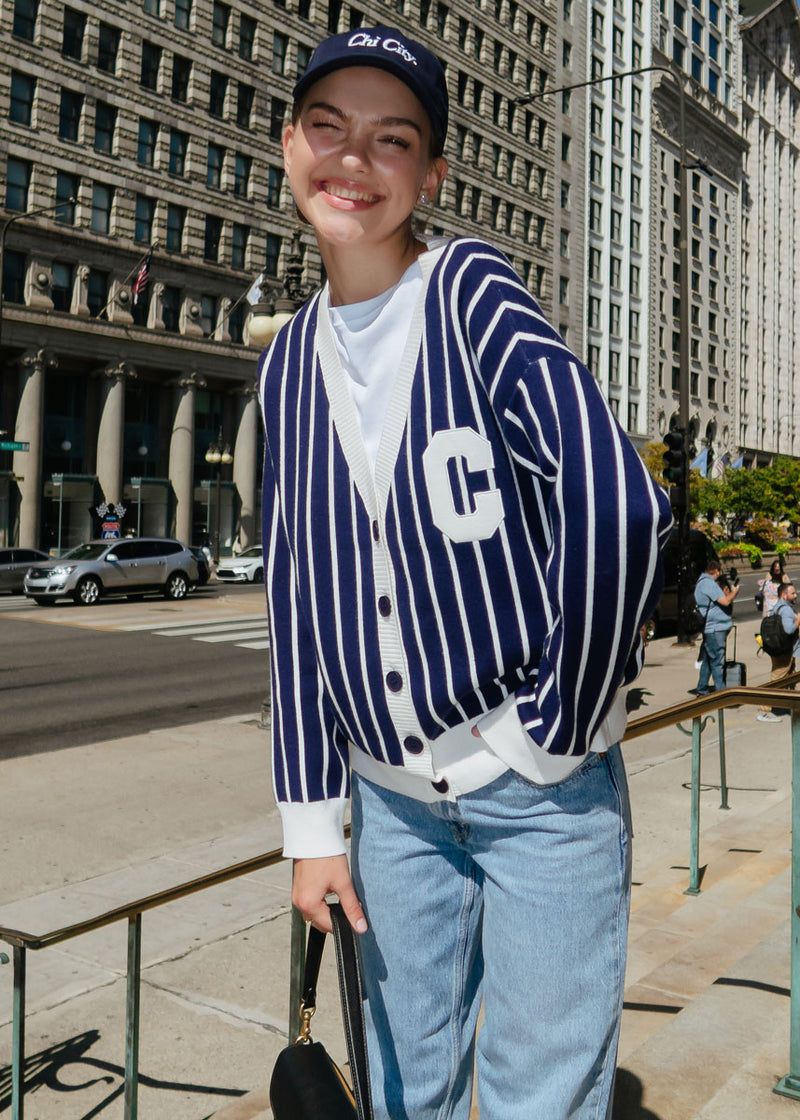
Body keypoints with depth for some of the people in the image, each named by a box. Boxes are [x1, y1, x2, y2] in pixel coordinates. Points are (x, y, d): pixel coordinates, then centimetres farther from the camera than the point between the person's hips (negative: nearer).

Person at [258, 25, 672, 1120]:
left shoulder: (471, 287, -10)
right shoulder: (289, 361, 6)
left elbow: (618, 507, -24)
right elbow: (298, 591, 6)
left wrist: (561, 728, -16)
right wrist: (311, 819, 5)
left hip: (541, 786, -5)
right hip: (394, 793, 5)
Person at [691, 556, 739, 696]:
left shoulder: (702, 582, 18)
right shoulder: (708, 583, -16)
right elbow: (725, 601, -20)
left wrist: (725, 593, 12)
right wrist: (734, 592, -3)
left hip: (709, 628, 11)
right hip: (715, 628, -11)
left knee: (708, 659, 15)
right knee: (717, 661, -7)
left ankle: (701, 689, 22)